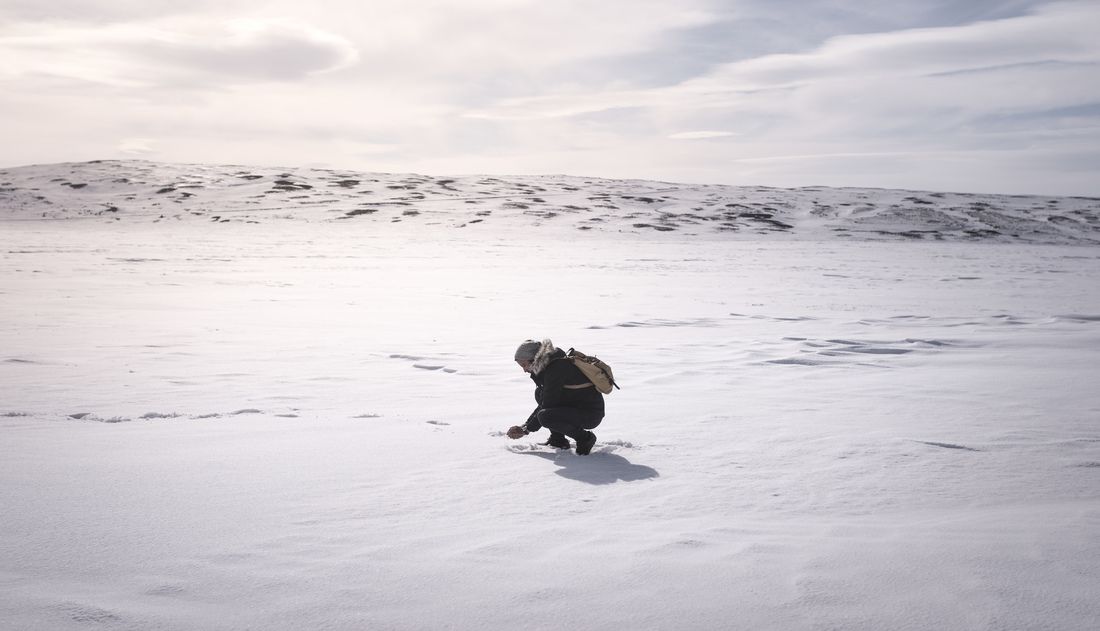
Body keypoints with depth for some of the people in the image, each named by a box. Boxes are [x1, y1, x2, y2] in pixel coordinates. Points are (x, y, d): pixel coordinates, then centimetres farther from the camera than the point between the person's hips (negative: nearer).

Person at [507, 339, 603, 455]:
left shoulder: (555, 367, -18)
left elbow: (549, 405, -18)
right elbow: (546, 402, 18)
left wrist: (526, 429, -10)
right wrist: (526, 424, 10)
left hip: (590, 415, -10)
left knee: (545, 416, -26)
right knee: (540, 393, 10)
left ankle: (585, 438, -9)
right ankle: (558, 440, 10)